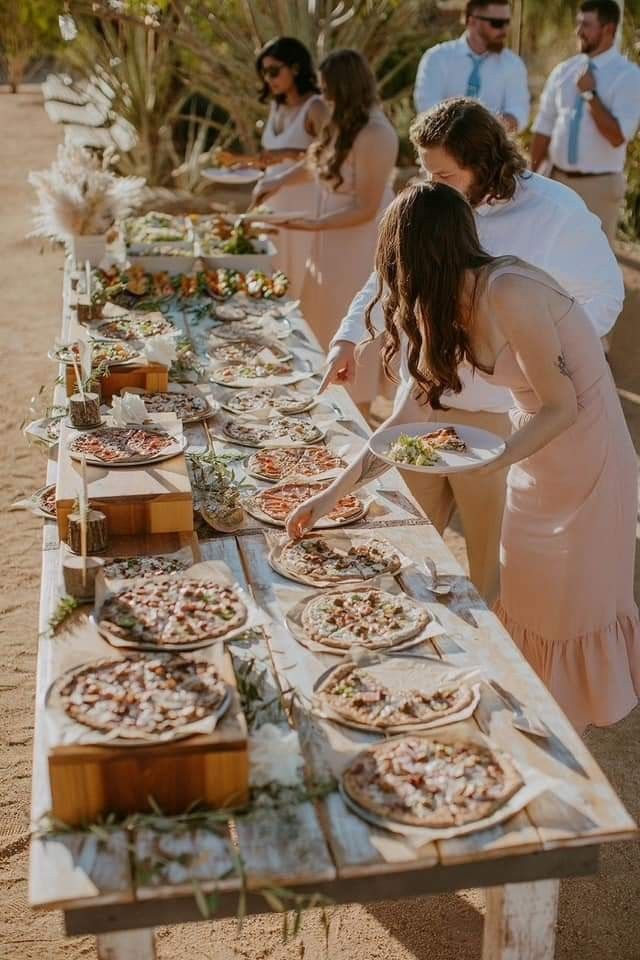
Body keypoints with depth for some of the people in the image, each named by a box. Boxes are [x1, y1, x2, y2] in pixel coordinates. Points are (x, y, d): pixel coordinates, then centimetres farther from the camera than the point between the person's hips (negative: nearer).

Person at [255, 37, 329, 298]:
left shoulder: (315, 108, -12)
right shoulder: (276, 106, 11)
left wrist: (291, 154, -28)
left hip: (306, 206, -8)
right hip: (277, 204, 8)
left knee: (304, 277, -2)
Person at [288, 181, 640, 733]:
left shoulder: (508, 294, -28)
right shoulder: (446, 310, -2)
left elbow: (562, 407, -23)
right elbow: (406, 419, 0)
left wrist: (493, 462, -35)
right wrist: (334, 493, -1)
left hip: (586, 454, -8)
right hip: (537, 453, 8)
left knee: (570, 599, 8)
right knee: (525, 596, 18)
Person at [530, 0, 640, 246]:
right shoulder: (563, 71, 5)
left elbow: (617, 136, -18)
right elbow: (544, 128, 9)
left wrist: (590, 94, -17)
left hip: (599, 184, -4)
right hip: (557, 179, 4)